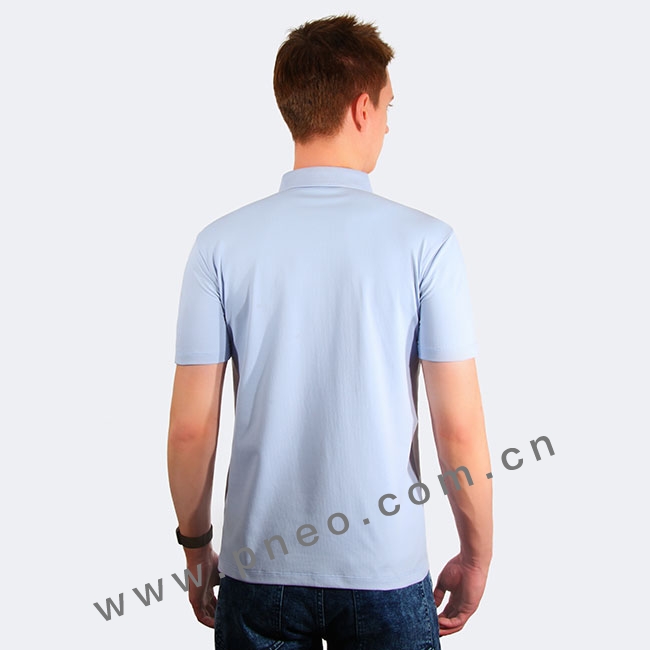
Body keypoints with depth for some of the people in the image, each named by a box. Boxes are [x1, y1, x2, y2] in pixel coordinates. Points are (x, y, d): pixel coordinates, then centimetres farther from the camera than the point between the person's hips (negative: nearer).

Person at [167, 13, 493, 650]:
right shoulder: (426, 240, -12)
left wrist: (195, 546, 10)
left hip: (259, 567, 2)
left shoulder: (220, 243, -8)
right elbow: (459, 429, -12)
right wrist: (476, 554, 5)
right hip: (387, 571, -1)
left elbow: (191, 428, -6)